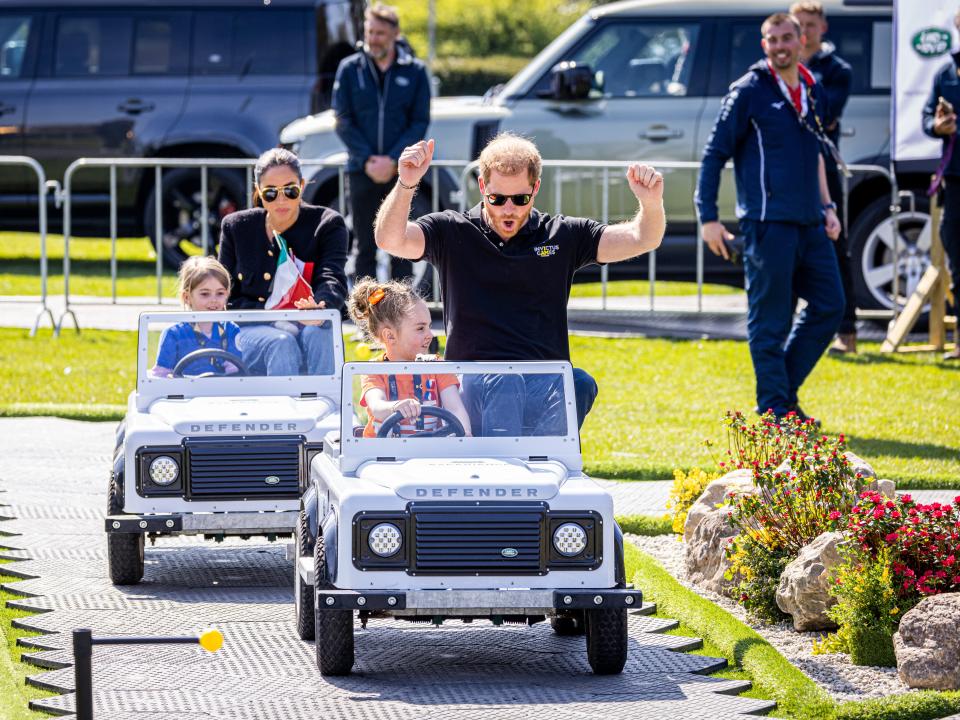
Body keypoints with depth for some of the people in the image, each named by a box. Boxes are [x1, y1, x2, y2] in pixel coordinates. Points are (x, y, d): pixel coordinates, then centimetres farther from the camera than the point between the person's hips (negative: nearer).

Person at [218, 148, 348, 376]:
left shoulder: (327, 224, 4)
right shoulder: (236, 227, 10)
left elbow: (332, 279, -14)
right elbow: (227, 299, 8)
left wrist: (321, 306, -39)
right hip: (253, 330, 1)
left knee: (318, 335, -37)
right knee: (282, 344, -35)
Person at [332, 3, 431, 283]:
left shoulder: (414, 71, 3)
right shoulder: (349, 69, 4)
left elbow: (420, 123, 1)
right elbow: (343, 121, 1)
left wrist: (393, 160, -12)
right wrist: (367, 160, -10)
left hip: (400, 170, -1)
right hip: (362, 171, 1)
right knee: (365, 246, 4)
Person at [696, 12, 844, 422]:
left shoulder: (813, 92, 15)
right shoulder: (749, 92, -5)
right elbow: (715, 154, -4)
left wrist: (827, 207, 21)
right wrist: (708, 217, -9)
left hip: (809, 224, 7)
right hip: (768, 223, -7)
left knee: (830, 306, 6)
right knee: (770, 321, -3)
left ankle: (784, 388, 18)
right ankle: (775, 409, 3)